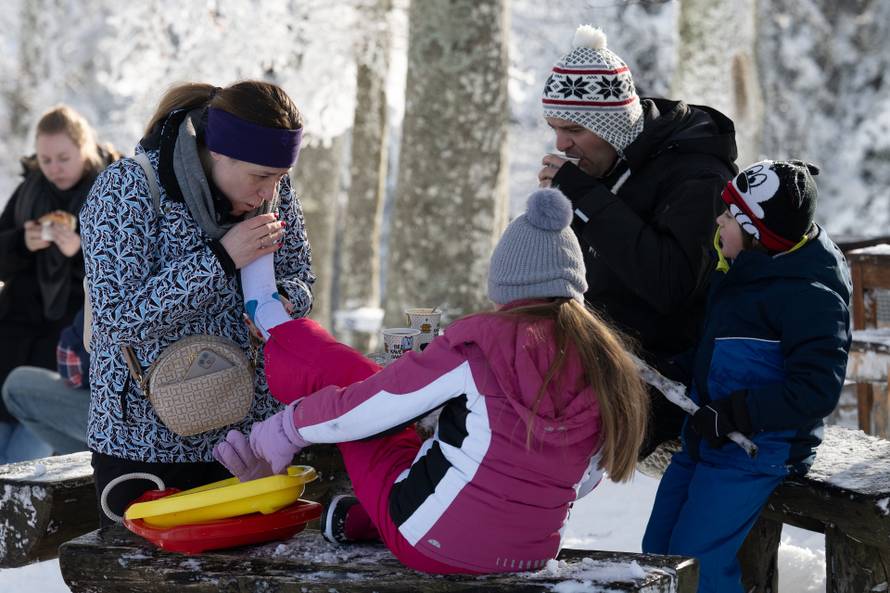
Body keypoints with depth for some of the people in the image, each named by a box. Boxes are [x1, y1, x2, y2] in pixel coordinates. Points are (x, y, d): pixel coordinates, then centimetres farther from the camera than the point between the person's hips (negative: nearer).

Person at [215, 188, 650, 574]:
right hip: (532, 554, 5)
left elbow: (362, 409, -8)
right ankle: (355, 516, 27)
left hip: (431, 543, -5)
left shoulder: (481, 343, -15)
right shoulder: (610, 366, 0)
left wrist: (288, 428, 10)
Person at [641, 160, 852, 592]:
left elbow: (815, 391, -25)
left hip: (754, 451, -9)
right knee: (659, 551, 12)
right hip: (707, 439, 10)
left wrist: (730, 416, -25)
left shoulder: (810, 296, -21)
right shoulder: (744, 269, 7)